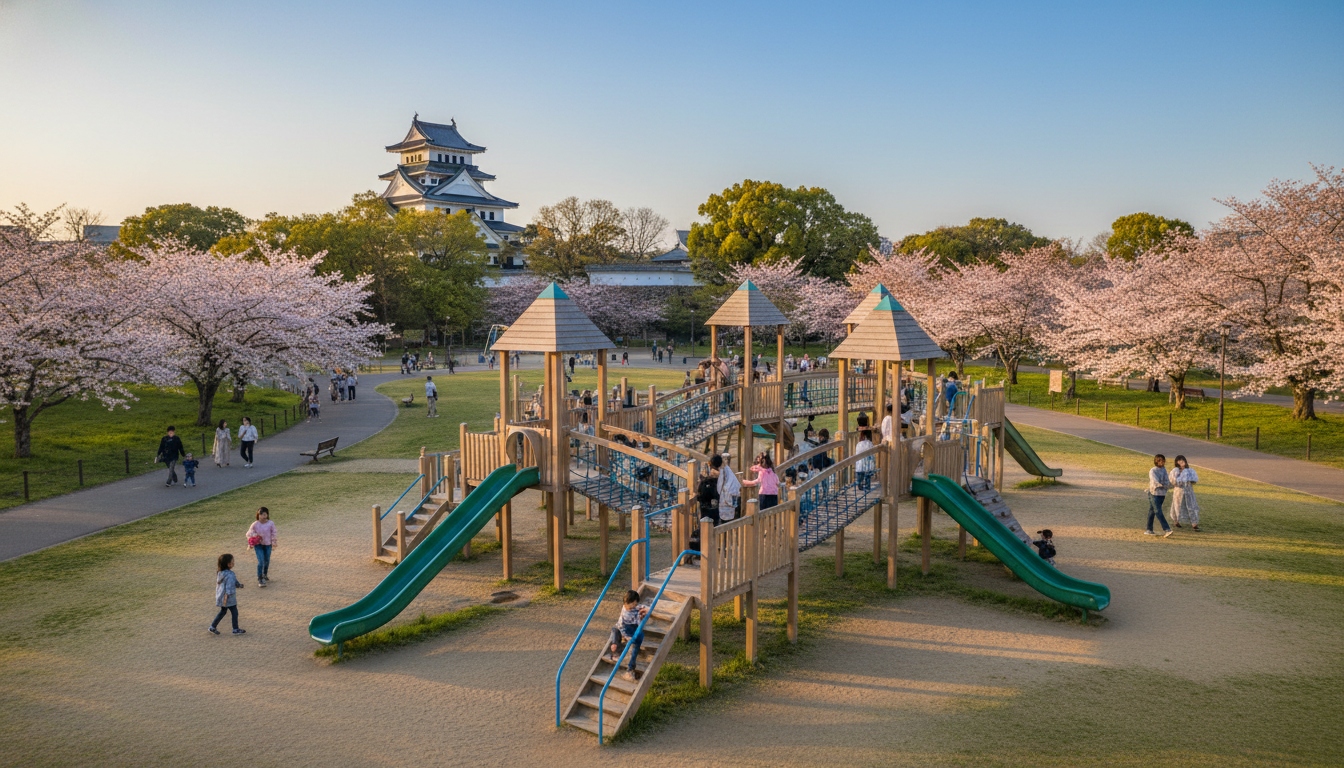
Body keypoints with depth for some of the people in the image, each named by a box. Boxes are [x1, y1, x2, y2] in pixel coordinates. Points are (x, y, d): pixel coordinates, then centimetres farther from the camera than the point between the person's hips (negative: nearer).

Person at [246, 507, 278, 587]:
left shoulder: (271, 523, -8)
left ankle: (265, 575, 38)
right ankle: (260, 579, -4)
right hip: (258, 544, -2)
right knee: (261, 562, -13)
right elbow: (249, 534, 1)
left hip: (267, 544, 2)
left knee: (267, 561, 14)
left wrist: (273, 542, -1)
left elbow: (273, 533, 4)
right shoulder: (255, 524, -11)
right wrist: (251, 543, -7)